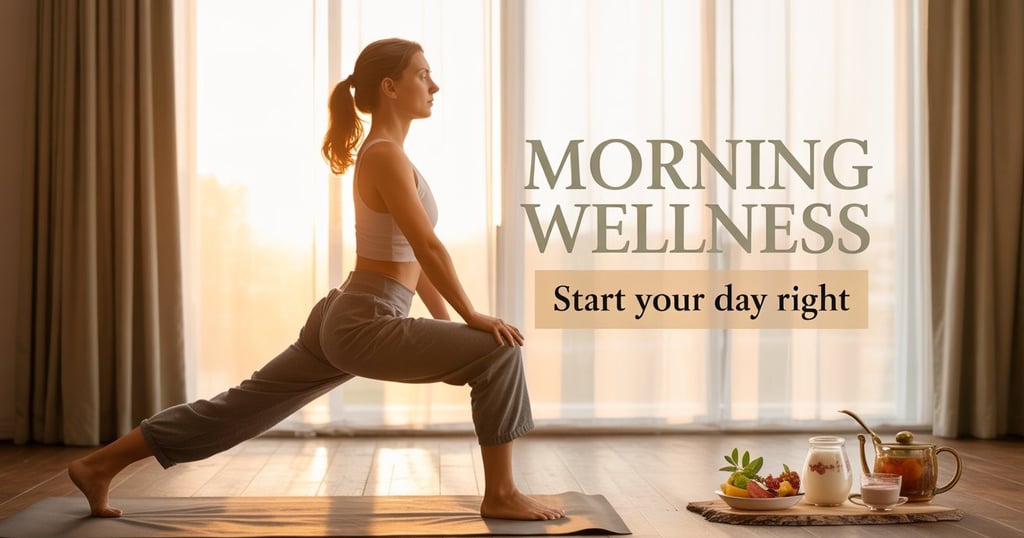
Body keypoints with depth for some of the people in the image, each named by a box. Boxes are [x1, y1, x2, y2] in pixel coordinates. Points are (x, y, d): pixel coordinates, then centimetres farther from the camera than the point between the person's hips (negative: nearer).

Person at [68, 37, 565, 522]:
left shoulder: (383, 153, 16)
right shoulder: (385, 156, -15)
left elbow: (410, 254, 20)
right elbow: (428, 248, -20)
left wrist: (447, 322, 19)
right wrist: (472, 316, -13)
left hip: (343, 319, 10)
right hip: (365, 325, -10)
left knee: (243, 407, 14)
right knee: (498, 354, -12)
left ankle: (100, 464, 20)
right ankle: (501, 495, -4)